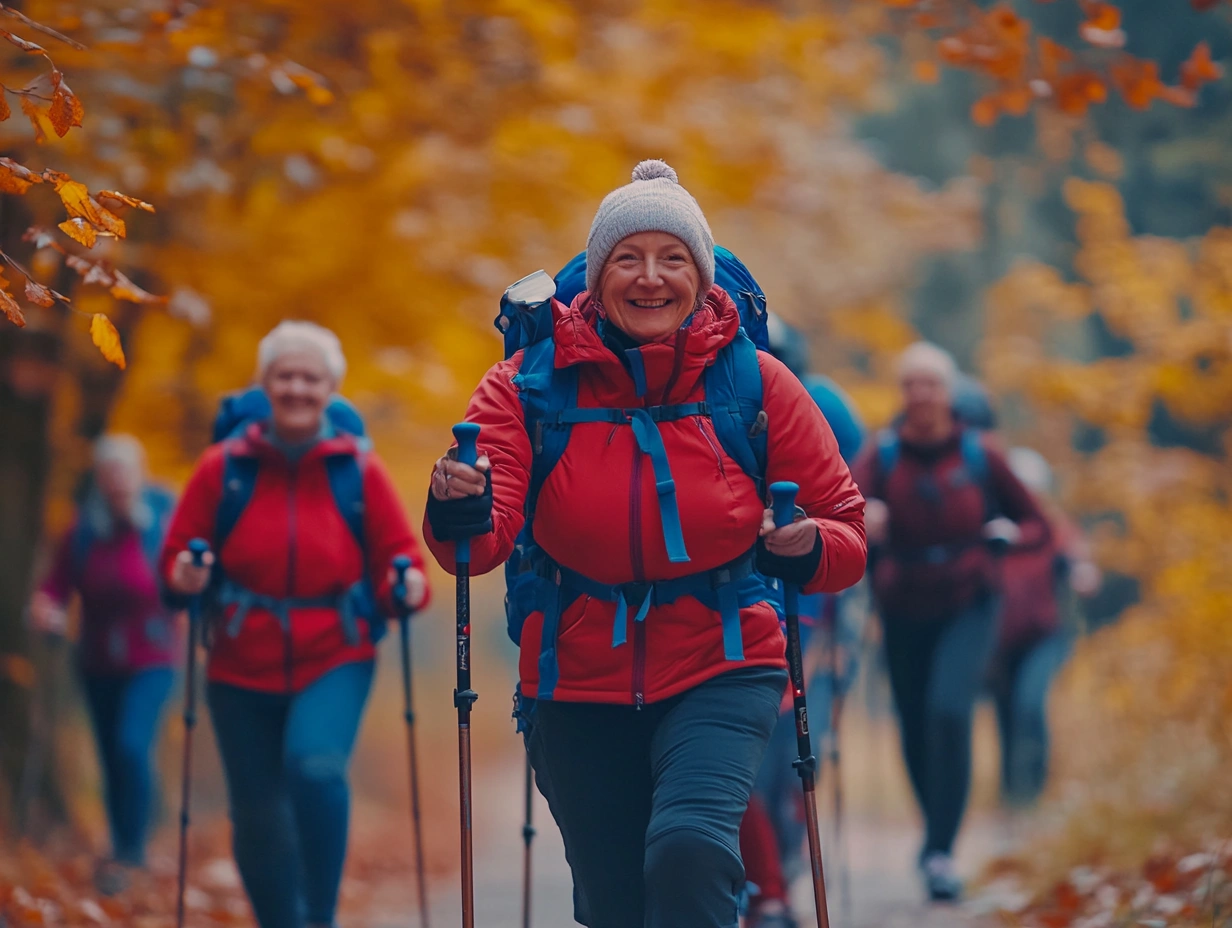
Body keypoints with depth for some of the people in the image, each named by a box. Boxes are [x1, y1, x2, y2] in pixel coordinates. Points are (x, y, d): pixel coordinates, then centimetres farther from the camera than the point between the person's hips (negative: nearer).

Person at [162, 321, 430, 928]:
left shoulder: (359, 468, 2)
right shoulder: (224, 467, 2)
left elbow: (396, 555, 7)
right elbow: (179, 554, 7)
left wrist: (406, 587, -15)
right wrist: (183, 576, -15)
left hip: (335, 659, -2)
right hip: (243, 668, 2)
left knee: (315, 764, -28)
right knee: (257, 814, 5)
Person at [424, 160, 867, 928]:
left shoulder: (756, 382, -4)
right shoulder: (531, 382, -5)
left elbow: (847, 529, 3)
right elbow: (483, 542, -14)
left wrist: (805, 548, -20)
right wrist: (460, 510, -37)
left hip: (721, 669, -1)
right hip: (580, 681, 2)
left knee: (690, 848, -28)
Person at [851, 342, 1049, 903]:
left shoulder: (979, 455, -3)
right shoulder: (883, 455, -4)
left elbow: (1036, 525, 7)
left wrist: (1009, 533, -15)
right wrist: (861, 520, -47)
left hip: (969, 608, -2)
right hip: (905, 613, 2)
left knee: (949, 710, -22)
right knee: (915, 730, 8)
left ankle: (940, 851, -18)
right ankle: (937, 833, 34)